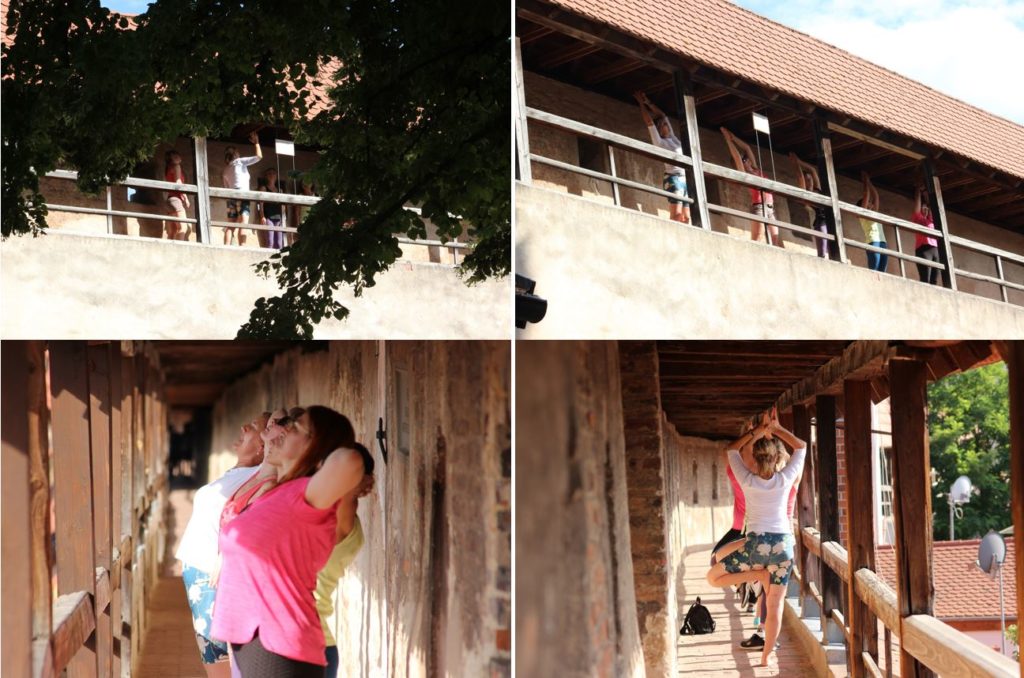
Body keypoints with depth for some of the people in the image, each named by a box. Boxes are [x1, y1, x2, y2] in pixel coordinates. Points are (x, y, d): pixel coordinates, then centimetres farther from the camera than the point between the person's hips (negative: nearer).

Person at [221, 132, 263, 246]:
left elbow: (226, 187, 19)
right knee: (243, 226, -14)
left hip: (231, 198, 6)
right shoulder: (239, 162, 5)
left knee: (230, 226, 0)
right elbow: (259, 156, 1)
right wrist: (256, 142, 11)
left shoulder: (226, 170, 22)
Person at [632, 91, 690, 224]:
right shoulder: (658, 141, 6)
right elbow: (648, 121, 7)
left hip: (684, 178, 7)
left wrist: (648, 103, 34)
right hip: (673, 178, -7)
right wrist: (641, 103, 16)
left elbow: (663, 116, 32)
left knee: (686, 217, -3)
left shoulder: (673, 138, 22)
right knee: (676, 214, -19)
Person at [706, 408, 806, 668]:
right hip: (784, 544, 2)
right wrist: (776, 428, 6)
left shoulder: (747, 481, -4)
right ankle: (766, 657, 9)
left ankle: (758, 575, -1)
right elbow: (801, 447, 11)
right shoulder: (785, 479, -3)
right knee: (775, 605, 8)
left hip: (757, 543, -2)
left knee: (713, 577, 11)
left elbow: (732, 450, 13)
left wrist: (758, 431, 9)